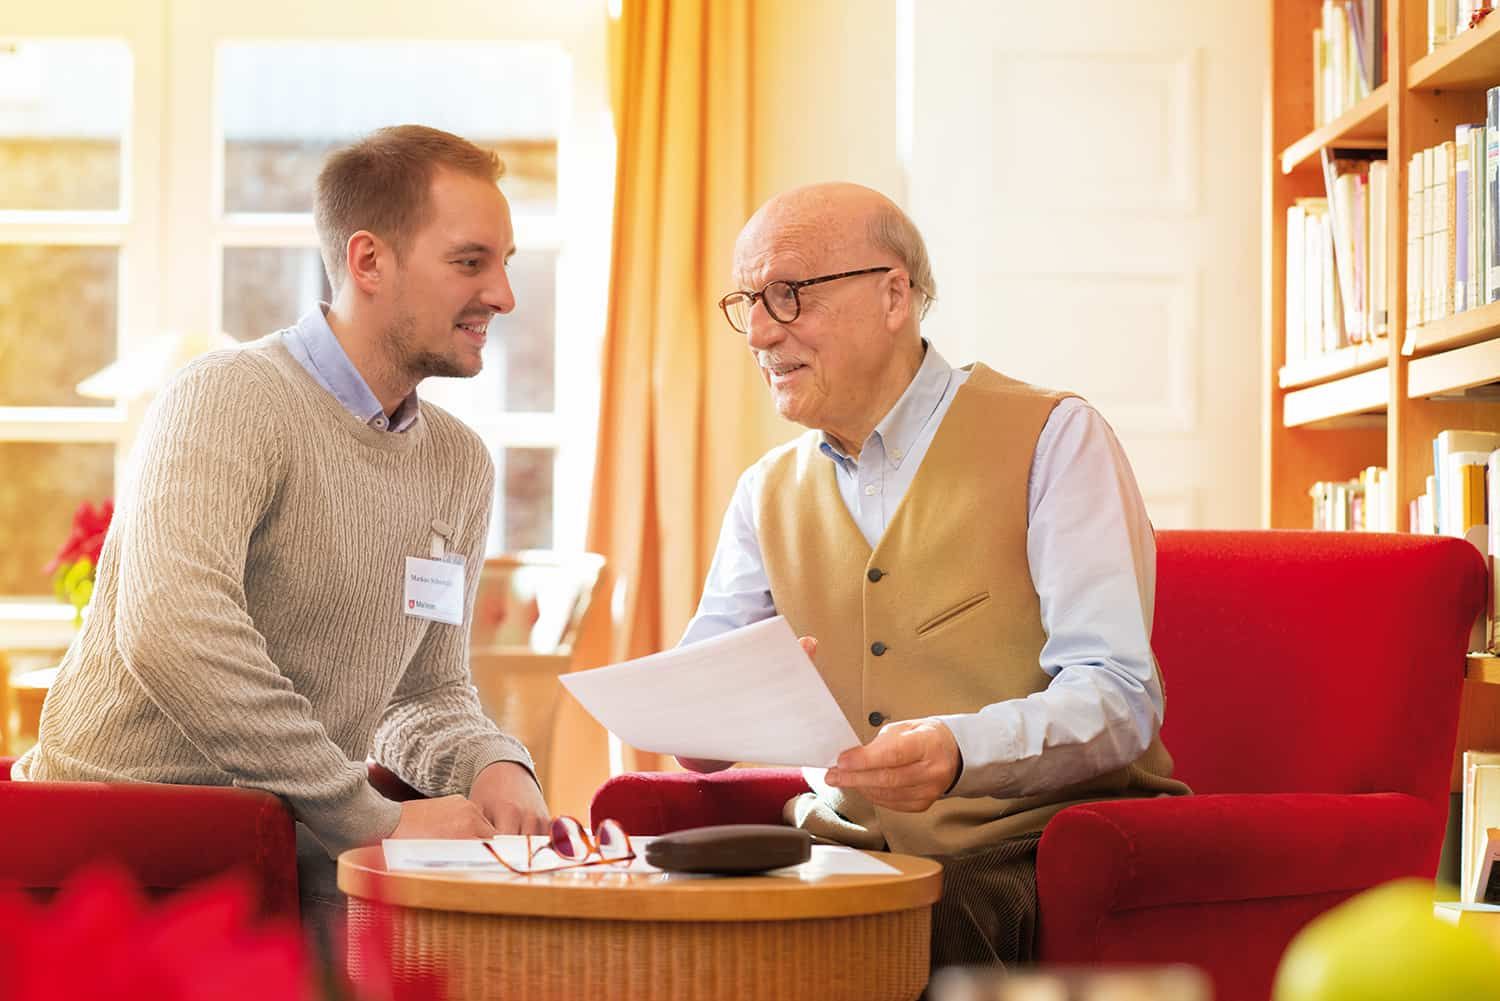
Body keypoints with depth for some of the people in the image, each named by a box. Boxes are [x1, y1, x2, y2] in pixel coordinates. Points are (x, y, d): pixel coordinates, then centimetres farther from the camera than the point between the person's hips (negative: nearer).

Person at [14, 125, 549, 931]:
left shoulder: (460, 465, 13)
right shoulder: (230, 402, -14)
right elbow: (170, 634, -30)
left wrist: (491, 765, -6)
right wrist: (372, 818, -26)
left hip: (292, 854, 7)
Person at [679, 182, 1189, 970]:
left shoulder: (1054, 439, -4)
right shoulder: (767, 493, 14)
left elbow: (1118, 699, -15)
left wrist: (960, 751, -35)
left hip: (1034, 849, -4)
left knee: (926, 922, -36)